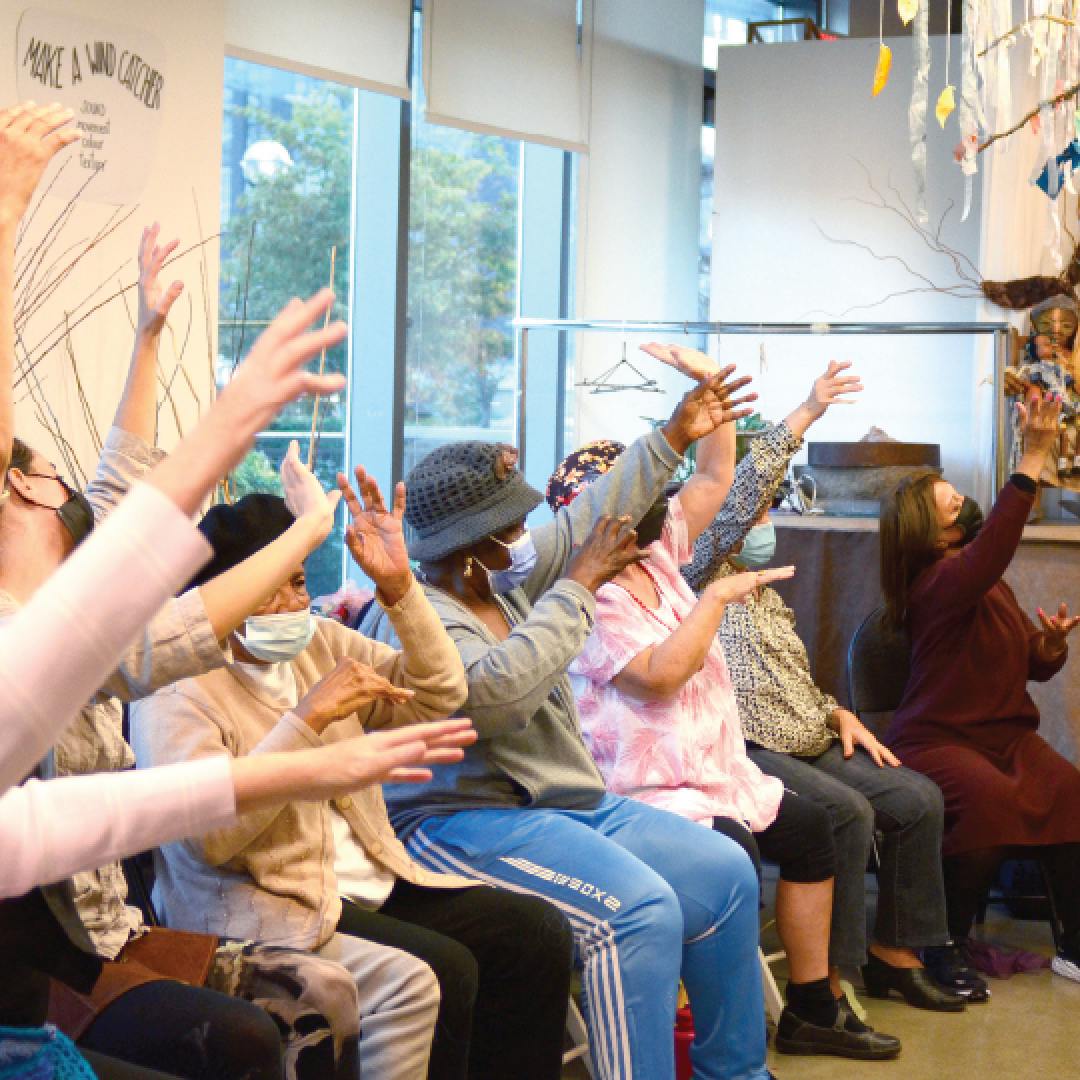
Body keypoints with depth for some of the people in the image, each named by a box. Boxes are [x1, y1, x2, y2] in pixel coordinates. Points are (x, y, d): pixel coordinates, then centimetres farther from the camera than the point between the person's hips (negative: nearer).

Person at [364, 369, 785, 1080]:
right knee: (640, 908, -30)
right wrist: (578, 587, -25)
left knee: (726, 872, 3)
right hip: (467, 823, -10)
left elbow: (591, 520, 23)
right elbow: (493, 691, -33)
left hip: (566, 805, 10)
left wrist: (675, 437, 23)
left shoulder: (508, 580, 12)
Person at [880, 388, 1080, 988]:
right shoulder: (940, 582, -13)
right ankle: (949, 943, -17)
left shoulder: (989, 583, 15)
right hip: (937, 737, -8)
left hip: (1005, 731, 8)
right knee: (991, 799, -36)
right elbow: (989, 551, -36)